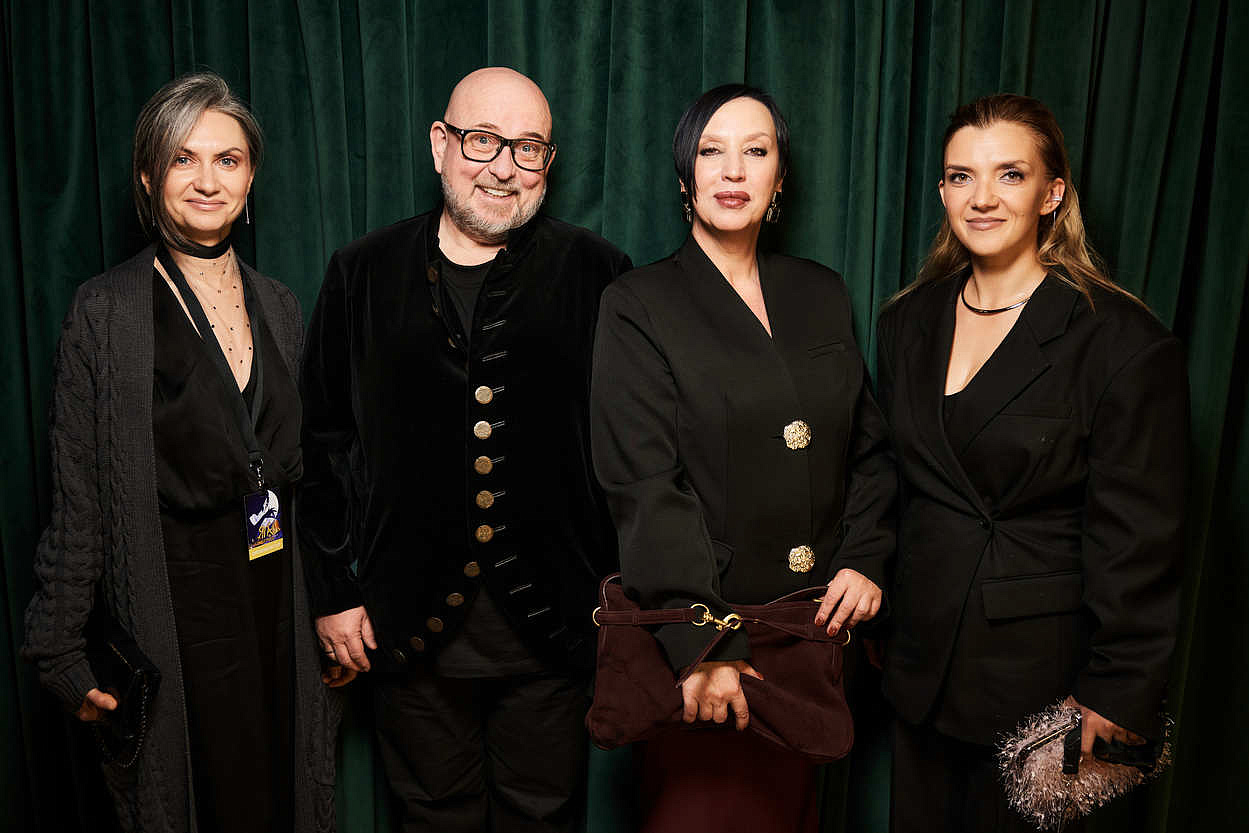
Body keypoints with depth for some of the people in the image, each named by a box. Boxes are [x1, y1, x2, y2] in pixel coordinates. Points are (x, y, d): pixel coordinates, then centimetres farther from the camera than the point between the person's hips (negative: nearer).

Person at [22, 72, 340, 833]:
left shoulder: (278, 306, 7)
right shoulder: (108, 309, -8)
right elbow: (80, 496, -7)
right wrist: (65, 650, -7)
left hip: (278, 605, 5)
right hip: (175, 612, -4)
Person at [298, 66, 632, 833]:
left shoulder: (597, 274, -2)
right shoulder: (363, 273, 2)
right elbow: (324, 442, 5)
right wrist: (333, 590, 3)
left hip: (551, 620, 0)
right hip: (410, 621, 1)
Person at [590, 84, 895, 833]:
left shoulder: (823, 296, 9)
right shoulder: (641, 306, -5)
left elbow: (868, 446, 14)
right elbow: (646, 484, -14)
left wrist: (867, 558, -2)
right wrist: (700, 644, -21)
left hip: (814, 625, 4)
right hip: (701, 627, -4)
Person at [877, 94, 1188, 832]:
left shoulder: (1126, 342, -13)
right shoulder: (910, 321, 4)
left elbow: (1139, 543, -13)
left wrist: (1117, 696, -12)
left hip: (1042, 675, -5)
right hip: (923, 661, 5)